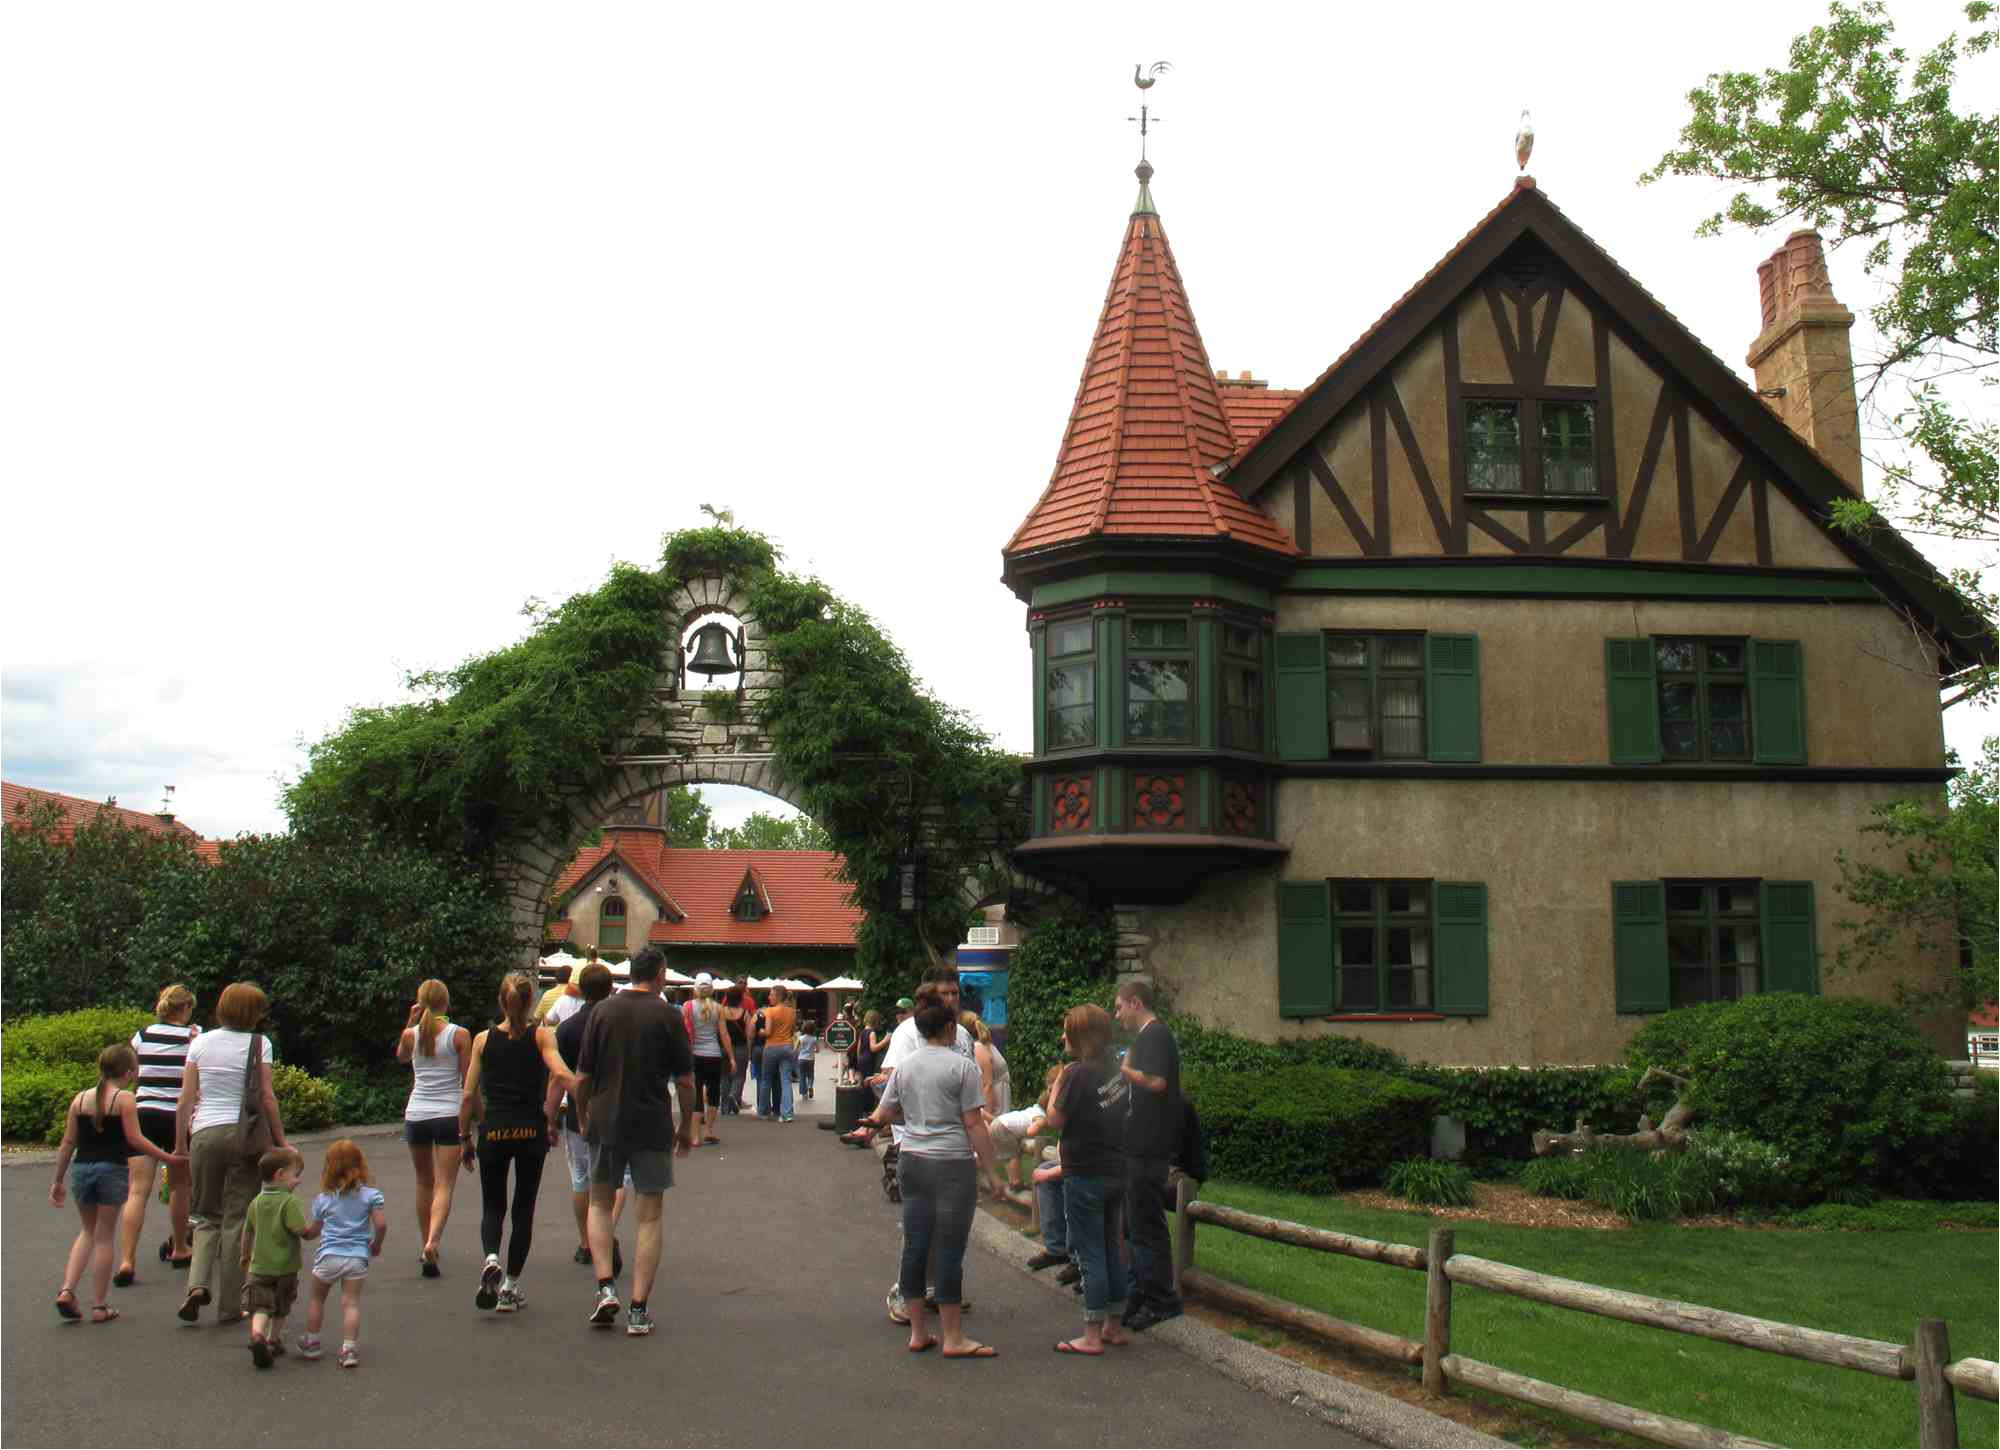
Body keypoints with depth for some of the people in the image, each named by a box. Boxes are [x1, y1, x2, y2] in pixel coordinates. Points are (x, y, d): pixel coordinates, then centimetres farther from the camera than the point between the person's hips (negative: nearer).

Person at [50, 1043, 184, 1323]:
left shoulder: (80, 1099, 7)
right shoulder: (124, 1099, -7)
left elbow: (68, 1143, 8)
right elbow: (135, 1139, -12)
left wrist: (58, 1180, 14)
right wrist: (167, 1157, -5)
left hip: (80, 1170, 4)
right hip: (112, 1170, -4)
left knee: (88, 1231, 22)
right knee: (104, 1237, 6)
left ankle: (67, 1290, 6)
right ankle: (100, 1306, 10)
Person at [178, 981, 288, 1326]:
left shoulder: (201, 1043, 6)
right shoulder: (258, 1044, -2)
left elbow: (186, 1099, 5)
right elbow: (266, 1097, -5)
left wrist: (180, 1143, 13)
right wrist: (280, 1142, 2)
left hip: (205, 1132, 2)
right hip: (245, 1133, -2)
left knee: (206, 1215, 17)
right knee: (236, 1220, 5)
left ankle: (198, 1283, -4)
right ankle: (228, 1306, 8)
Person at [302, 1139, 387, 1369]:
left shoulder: (323, 1199, 5)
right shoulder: (371, 1194, 0)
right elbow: (381, 1224, -7)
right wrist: (376, 1245, 12)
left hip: (328, 1256, 1)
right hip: (358, 1256, -1)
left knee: (316, 1297, 20)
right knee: (351, 1302, 2)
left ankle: (311, 1343, 29)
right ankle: (349, 1348, -6)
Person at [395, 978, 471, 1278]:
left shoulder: (411, 1035, 1)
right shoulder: (460, 1035, -5)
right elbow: (468, 1083, -4)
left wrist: (411, 1021, 13)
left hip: (416, 1115, 3)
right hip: (449, 1115, -3)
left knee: (424, 1183, 19)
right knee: (444, 1186, -3)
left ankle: (426, 1245, 27)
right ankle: (432, 1242, -25)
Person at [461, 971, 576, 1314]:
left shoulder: (483, 1039, 3)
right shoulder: (541, 1036, -2)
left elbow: (469, 1095, 2)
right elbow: (561, 1074, -19)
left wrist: (464, 1135, 11)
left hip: (494, 1130, 1)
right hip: (531, 1131, -1)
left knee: (492, 1205, 14)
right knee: (523, 1209, 12)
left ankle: (491, 1260, -14)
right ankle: (510, 1287, 14)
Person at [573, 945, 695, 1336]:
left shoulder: (602, 1011, 0)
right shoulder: (668, 1016, -5)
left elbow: (582, 1077, 2)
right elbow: (685, 1081, -3)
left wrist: (584, 1119, 17)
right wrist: (686, 1128, 10)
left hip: (605, 1123, 2)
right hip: (652, 1126, -2)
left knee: (599, 1203, 20)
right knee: (649, 1215, 7)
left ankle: (606, 1288, 4)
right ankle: (638, 1310, 4)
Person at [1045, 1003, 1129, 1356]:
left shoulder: (1080, 1073, -17)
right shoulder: (1115, 1071, 6)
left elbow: (1055, 1119, -14)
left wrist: (1059, 1081, -4)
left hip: (1085, 1177, -8)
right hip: (1116, 1173, 8)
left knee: (1090, 1255, -2)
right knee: (1112, 1251, 16)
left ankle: (1092, 1337, 4)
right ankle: (1115, 1326, 24)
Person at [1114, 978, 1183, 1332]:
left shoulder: (1156, 1035, -13)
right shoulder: (1146, 1036, 18)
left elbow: (1155, 1081, -26)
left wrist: (1121, 1069, -15)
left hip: (1149, 1148, -11)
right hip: (1139, 1145, 11)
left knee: (1147, 1225, -5)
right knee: (1136, 1223, 16)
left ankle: (1161, 1299, 1)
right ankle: (1141, 1294, 24)